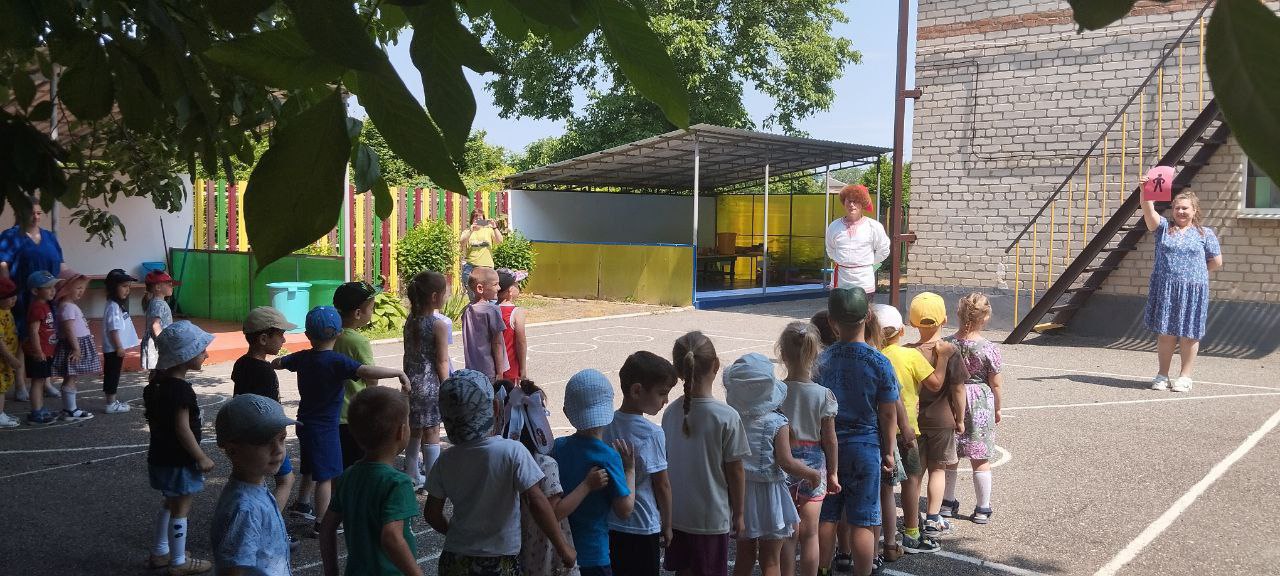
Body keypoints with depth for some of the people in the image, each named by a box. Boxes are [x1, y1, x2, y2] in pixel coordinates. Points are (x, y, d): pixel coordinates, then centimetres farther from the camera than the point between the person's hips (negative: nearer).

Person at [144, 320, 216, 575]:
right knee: (180, 509, 4)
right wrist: (201, 458, -17)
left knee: (171, 505, 23)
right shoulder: (181, 389, -25)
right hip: (178, 461, -9)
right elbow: (183, 429, -25)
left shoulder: (160, 383, 4)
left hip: (161, 456, 9)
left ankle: (159, 552, 35)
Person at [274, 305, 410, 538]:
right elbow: (368, 371, -36)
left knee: (311, 468, 26)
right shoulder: (337, 362, -22)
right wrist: (399, 373, -32)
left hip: (305, 423, 7)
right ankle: (322, 523, 7)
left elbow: (278, 363, 19)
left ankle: (302, 502, 41)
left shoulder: (302, 358, 0)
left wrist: (271, 364, 42)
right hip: (324, 428, -7)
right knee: (326, 475, 1)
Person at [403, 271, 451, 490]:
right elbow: (442, 362, -14)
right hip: (430, 384, -7)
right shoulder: (438, 326, -16)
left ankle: (413, 477, 26)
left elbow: (409, 354, 11)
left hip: (411, 382, 7)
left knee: (414, 431, 16)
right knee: (431, 433, 2)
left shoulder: (410, 321, 4)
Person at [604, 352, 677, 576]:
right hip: (642, 528, -6)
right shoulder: (652, 433, -19)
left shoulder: (606, 424, -2)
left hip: (608, 525, 6)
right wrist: (667, 526, 0)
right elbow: (662, 485, -13)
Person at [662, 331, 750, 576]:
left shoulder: (671, 412, -5)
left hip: (676, 513, 4)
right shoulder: (727, 417, -18)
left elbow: (666, 463, 4)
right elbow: (735, 471, -12)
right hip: (712, 518, -4)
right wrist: (738, 514, 2)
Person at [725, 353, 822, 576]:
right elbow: (786, 463, -18)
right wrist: (812, 474, -3)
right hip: (768, 494, -4)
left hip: (739, 491, 4)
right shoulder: (777, 423, -16)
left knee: (744, 557, 18)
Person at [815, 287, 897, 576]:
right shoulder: (879, 362, -11)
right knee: (862, 523, 6)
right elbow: (888, 414, -6)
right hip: (864, 446, -2)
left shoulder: (821, 360, -5)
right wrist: (888, 451, 7)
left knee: (825, 517, 13)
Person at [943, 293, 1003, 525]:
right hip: (980, 403, -3)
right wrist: (998, 409, 8)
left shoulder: (947, 344, -7)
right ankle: (982, 509, 14)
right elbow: (995, 384, -7)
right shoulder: (989, 348, -14)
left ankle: (948, 502, 27)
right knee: (981, 459, 7)